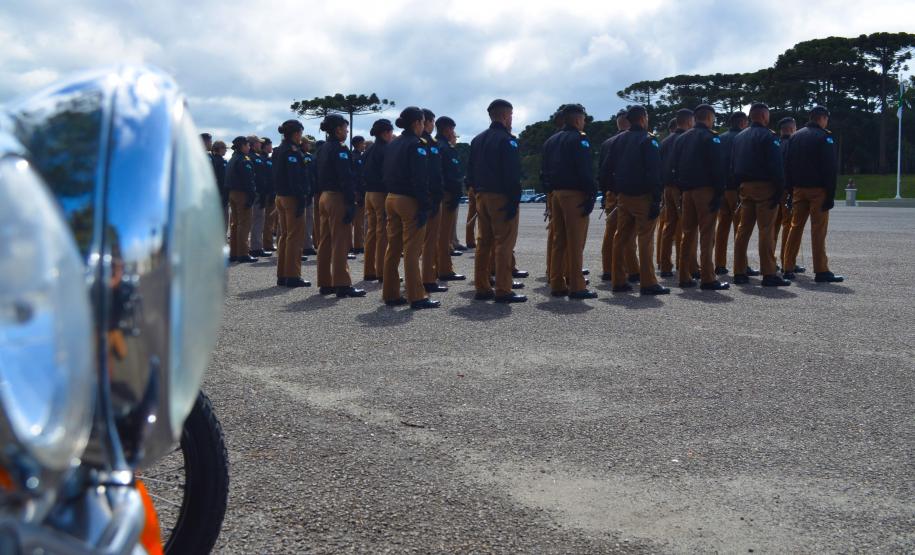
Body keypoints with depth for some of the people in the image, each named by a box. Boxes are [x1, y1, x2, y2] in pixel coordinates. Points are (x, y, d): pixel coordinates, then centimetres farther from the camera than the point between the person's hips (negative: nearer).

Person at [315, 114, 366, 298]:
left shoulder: (323, 149, 14)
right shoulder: (339, 149, -13)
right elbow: (346, 177, -20)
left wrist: (322, 195, 17)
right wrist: (351, 203, -21)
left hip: (324, 197, 9)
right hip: (338, 198, -9)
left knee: (325, 241, 11)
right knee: (341, 242, -8)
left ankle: (325, 283, 16)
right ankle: (342, 284, -8)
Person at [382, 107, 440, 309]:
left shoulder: (392, 144, 12)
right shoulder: (417, 145, -12)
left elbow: (387, 175, 14)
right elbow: (420, 180, -18)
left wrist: (391, 193, 16)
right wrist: (425, 207, -18)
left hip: (391, 199, 8)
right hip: (410, 201, -8)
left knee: (393, 248, 11)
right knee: (412, 250, -6)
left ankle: (390, 294, 16)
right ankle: (416, 297, -4)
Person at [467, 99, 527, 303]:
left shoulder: (477, 140, 13)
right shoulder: (507, 140, -11)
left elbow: (470, 173, 14)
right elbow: (512, 175, -18)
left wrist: (478, 192, 16)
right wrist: (514, 200, -16)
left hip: (482, 196, 8)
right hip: (501, 198, -8)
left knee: (484, 242, 12)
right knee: (504, 243, -6)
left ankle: (482, 288, 16)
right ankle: (503, 290, -7)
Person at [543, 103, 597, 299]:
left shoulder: (551, 141, 16)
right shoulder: (579, 139, -8)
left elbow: (546, 171, 16)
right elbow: (585, 171, -16)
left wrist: (550, 197, 17)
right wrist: (591, 196, -14)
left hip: (556, 194, 8)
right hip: (574, 195, -8)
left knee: (559, 240, 11)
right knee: (576, 242, -6)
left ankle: (557, 284, 14)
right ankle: (576, 286, -5)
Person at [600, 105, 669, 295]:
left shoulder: (618, 140, 10)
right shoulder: (648, 140, -9)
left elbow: (605, 171, 9)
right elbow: (654, 173, -16)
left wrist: (617, 190, 15)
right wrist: (656, 201, -14)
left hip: (623, 197, 6)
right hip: (642, 197, -6)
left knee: (621, 237, 11)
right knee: (645, 240, -4)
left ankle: (619, 281, 14)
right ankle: (648, 283, -5)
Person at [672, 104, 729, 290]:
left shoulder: (682, 138, 14)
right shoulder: (711, 137, -7)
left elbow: (675, 167, 14)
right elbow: (717, 168, -13)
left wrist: (681, 191, 16)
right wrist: (719, 194, -11)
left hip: (687, 191, 7)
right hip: (705, 190, -6)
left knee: (688, 233, 11)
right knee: (707, 234, -6)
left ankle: (684, 276, 13)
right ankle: (707, 279, -7)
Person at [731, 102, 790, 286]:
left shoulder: (739, 137, 14)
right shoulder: (768, 136, -9)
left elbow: (733, 166, 15)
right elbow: (776, 166, -15)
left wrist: (739, 185, 15)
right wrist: (779, 190, -12)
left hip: (744, 187, 7)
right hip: (764, 187, -7)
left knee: (743, 229, 10)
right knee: (766, 230, -6)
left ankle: (739, 272, 12)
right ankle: (769, 274, -7)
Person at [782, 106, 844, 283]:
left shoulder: (795, 137, 11)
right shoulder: (824, 137, -7)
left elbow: (787, 165, 10)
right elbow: (830, 168, -12)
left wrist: (790, 189, 11)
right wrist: (830, 195, -10)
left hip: (798, 189, 6)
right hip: (818, 189, -5)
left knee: (795, 227, 10)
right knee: (818, 230, -4)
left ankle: (788, 268, 10)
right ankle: (821, 271, -3)